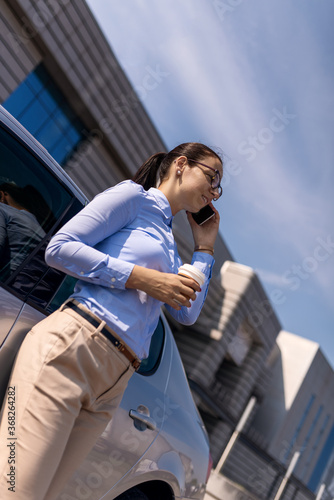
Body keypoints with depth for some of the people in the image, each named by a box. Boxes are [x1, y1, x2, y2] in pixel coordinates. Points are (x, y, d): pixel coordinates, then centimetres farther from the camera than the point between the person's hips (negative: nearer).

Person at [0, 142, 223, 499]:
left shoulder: (168, 245, 28)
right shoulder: (134, 196, 6)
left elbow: (187, 313, 24)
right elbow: (59, 248, -4)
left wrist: (204, 248, 25)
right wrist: (142, 278, -8)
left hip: (111, 384, 7)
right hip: (69, 347, -7)